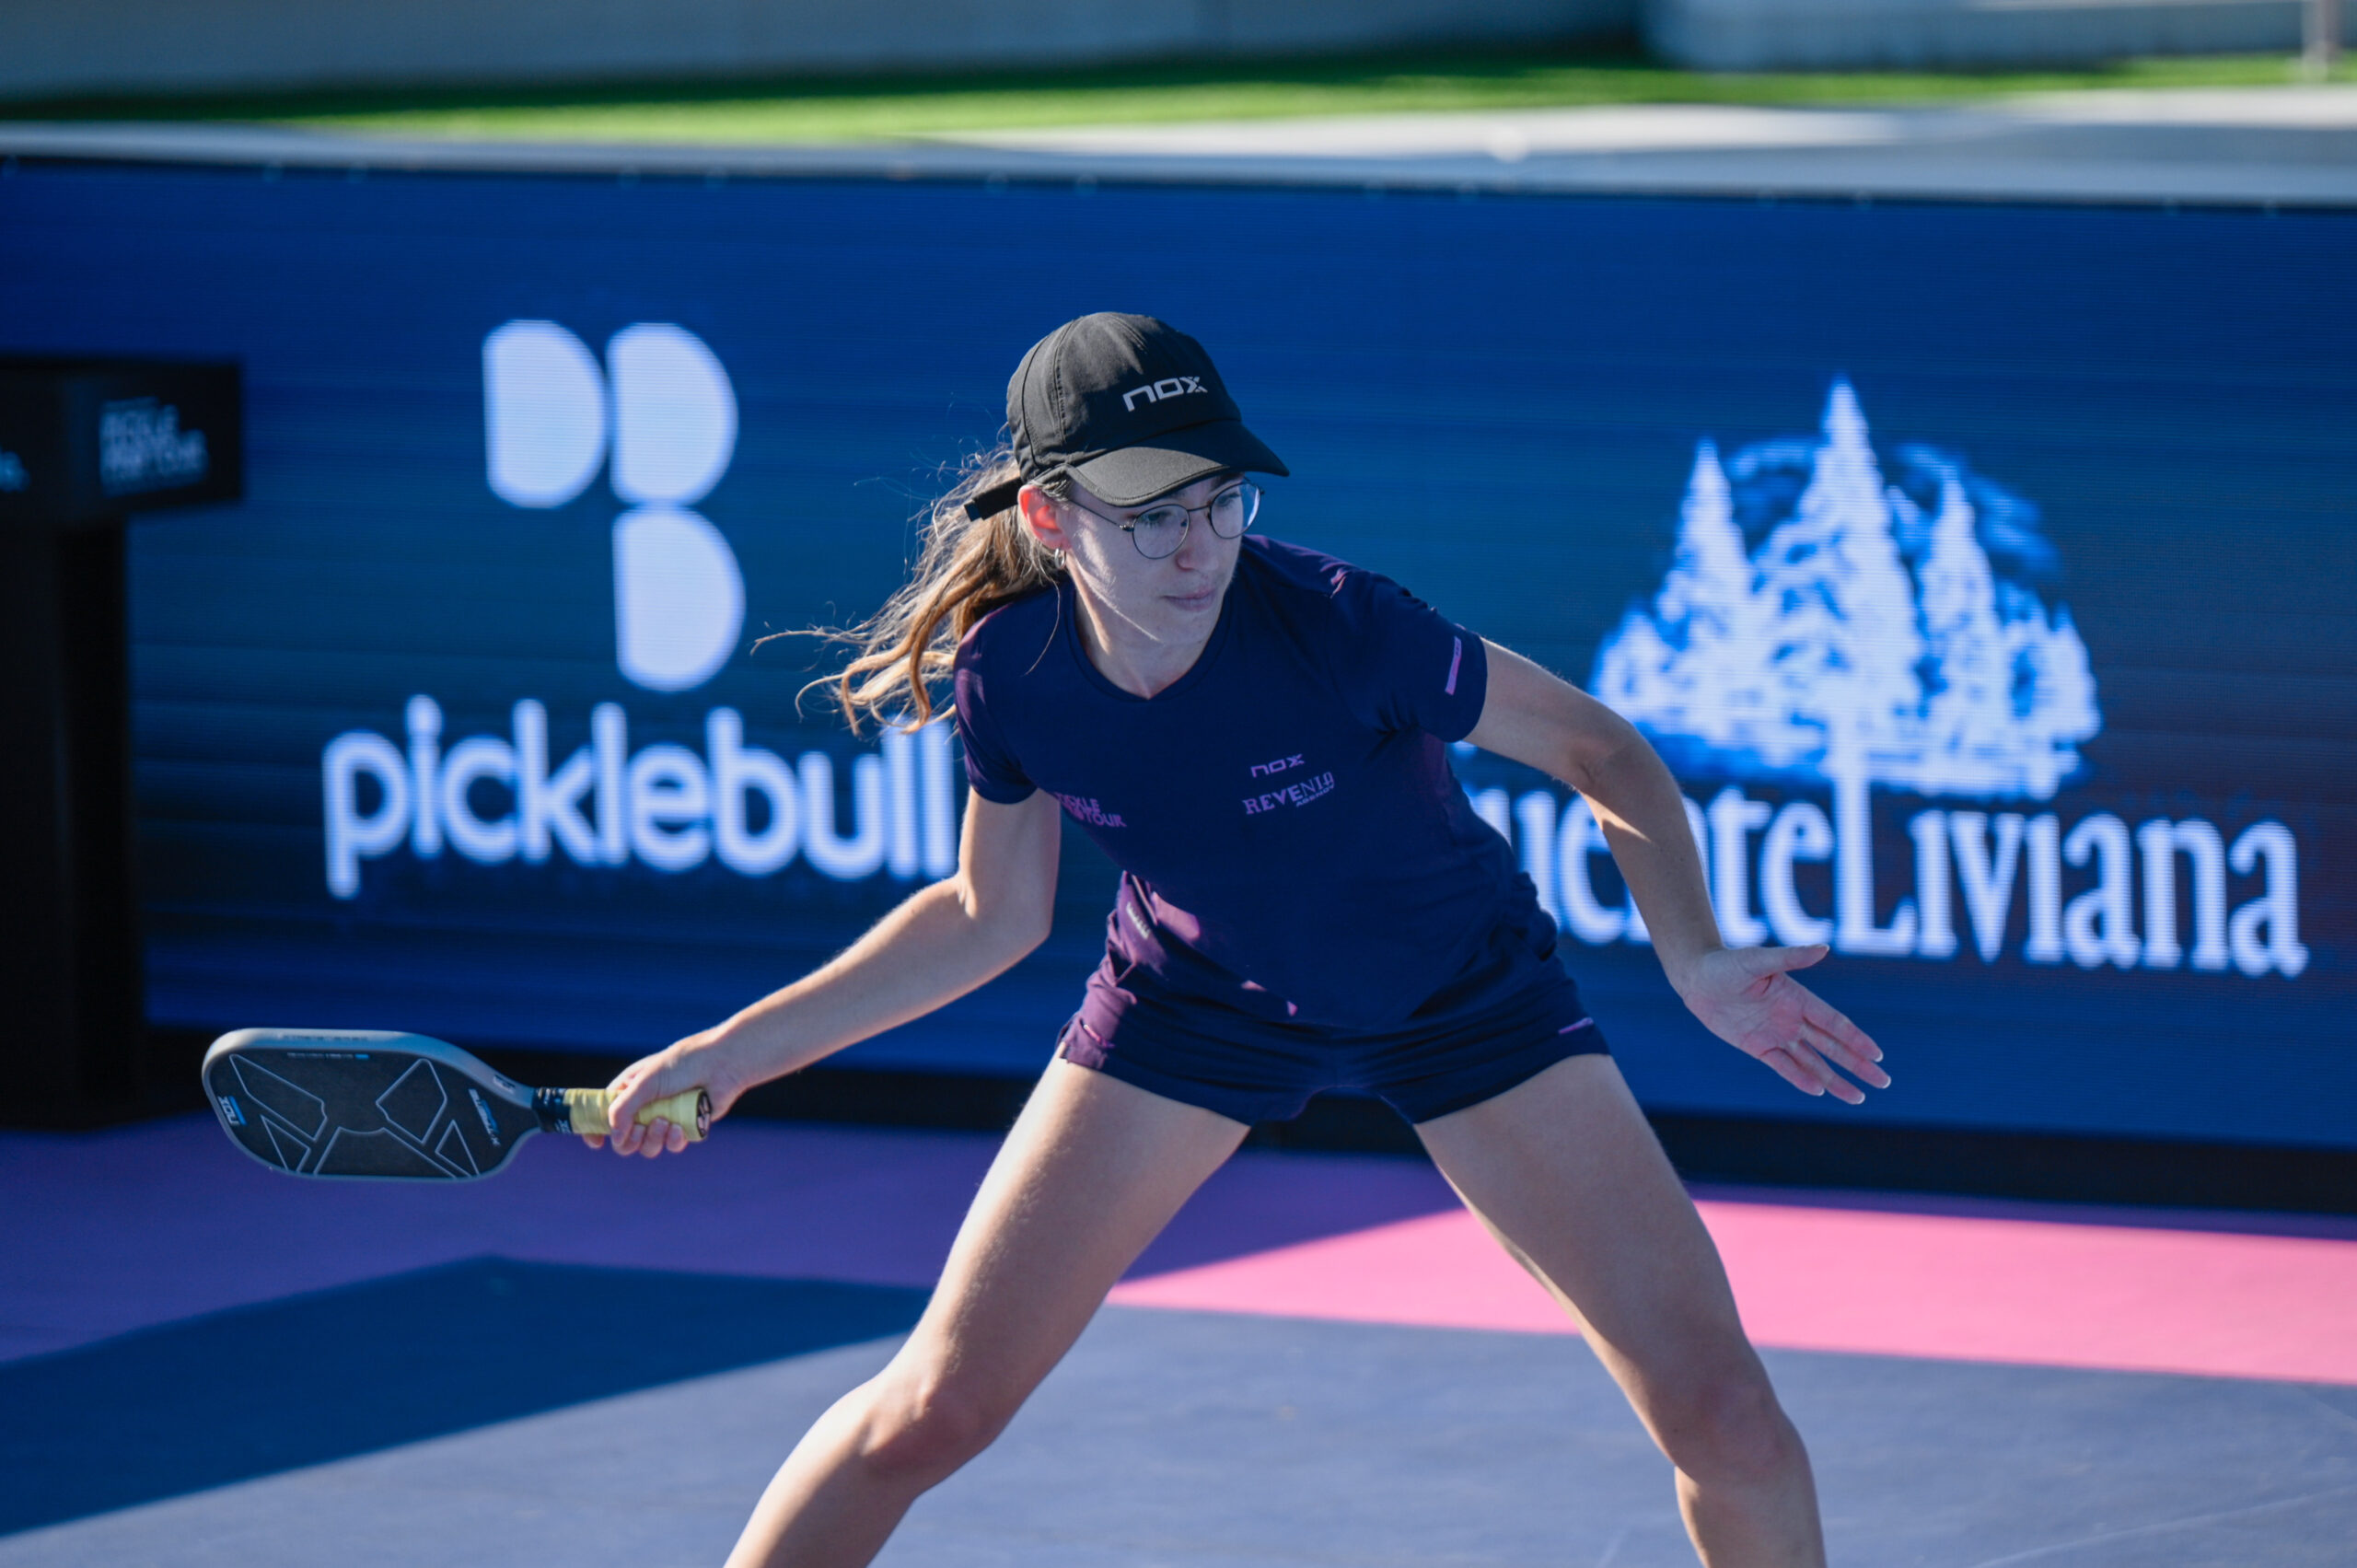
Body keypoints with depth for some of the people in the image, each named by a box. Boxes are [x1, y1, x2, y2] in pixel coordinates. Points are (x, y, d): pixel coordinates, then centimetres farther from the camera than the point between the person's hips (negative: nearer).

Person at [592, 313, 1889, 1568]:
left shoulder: (1336, 626, -34)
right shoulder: (1007, 675, -23)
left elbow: (1601, 752, -19)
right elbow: (993, 917, -3)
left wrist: (1691, 958, -35)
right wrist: (735, 1052, -5)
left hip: (1465, 996, -1)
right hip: (1197, 994, 2)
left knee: (1719, 1415, -11)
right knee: (934, 1409, -6)